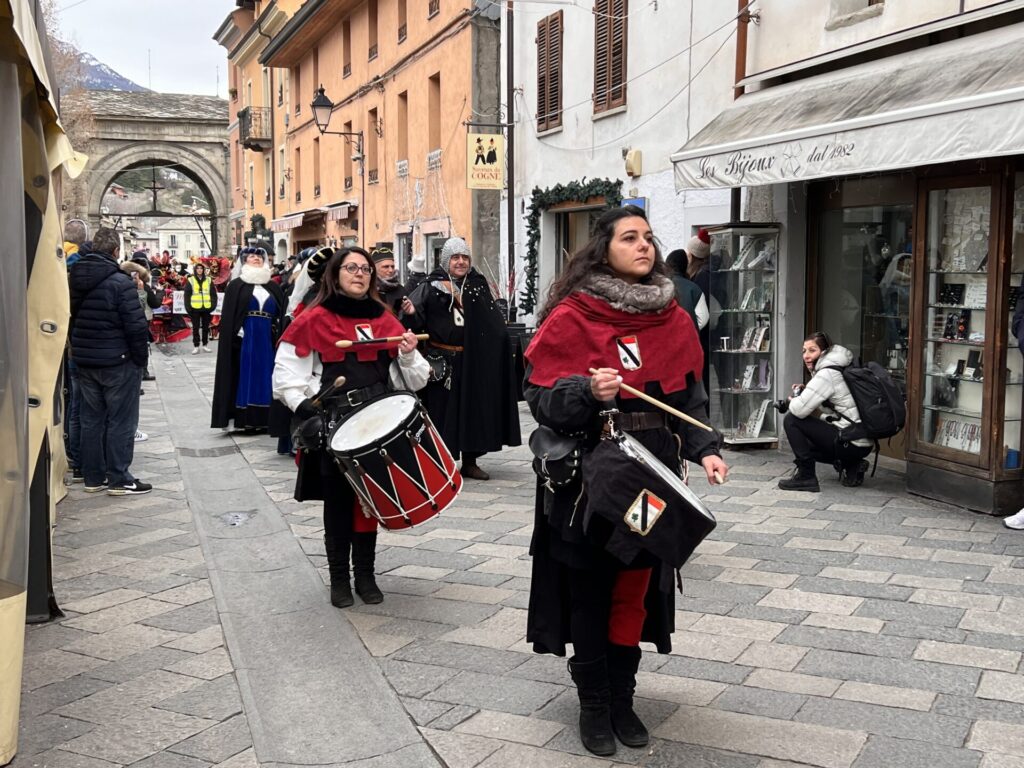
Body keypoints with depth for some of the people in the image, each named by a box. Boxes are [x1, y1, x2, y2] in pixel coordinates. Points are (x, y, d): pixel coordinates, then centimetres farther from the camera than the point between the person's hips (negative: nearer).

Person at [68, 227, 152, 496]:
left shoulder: (74, 280, 7)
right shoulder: (120, 282, -17)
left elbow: (70, 320, 14)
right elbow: (136, 325, -19)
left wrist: (78, 351, 19)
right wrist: (141, 358, -7)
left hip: (84, 361, 7)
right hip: (118, 362, -7)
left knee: (91, 419, 13)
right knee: (121, 421, 1)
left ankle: (94, 477, 19)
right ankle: (119, 479, 5)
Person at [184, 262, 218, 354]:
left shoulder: (209, 280, 6)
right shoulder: (190, 281, 1)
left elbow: (213, 294, 7)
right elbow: (187, 295, -1)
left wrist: (213, 305, -4)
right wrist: (188, 308, -8)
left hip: (206, 308, 2)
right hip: (195, 308, -2)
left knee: (206, 327, 10)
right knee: (195, 327, 3)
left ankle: (205, 345, 20)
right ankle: (196, 346, 7)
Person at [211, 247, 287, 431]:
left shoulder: (273, 287, 13)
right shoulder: (236, 285, 4)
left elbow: (282, 314, 8)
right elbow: (228, 316, -3)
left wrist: (278, 335, -6)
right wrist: (237, 334, -15)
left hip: (267, 340, 3)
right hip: (245, 340, -3)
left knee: (265, 377, 5)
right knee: (245, 377, -2)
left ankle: (263, 418, 10)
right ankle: (244, 419, 0)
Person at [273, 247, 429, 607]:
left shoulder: (384, 320, 9)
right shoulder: (314, 319, -1)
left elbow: (415, 379, 10)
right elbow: (285, 374, -2)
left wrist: (409, 354, -10)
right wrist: (305, 407, -15)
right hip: (332, 427, -3)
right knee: (338, 501, 4)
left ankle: (365, 575, 20)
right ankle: (339, 578, 16)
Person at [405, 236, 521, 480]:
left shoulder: (478, 286, 9)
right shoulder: (432, 286, -2)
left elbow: (496, 326, 12)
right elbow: (417, 321, -11)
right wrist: (410, 312, -32)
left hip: (474, 361, 4)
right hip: (443, 360, -3)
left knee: (474, 408, 7)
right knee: (443, 408, -1)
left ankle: (470, 461, 19)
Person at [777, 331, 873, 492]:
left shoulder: (826, 374, -15)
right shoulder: (838, 369, 14)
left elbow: (800, 409, -20)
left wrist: (793, 400, 2)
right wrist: (804, 392, 8)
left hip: (851, 444, -10)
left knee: (791, 420, -7)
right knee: (807, 444, 30)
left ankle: (805, 476, -6)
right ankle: (850, 467, 14)